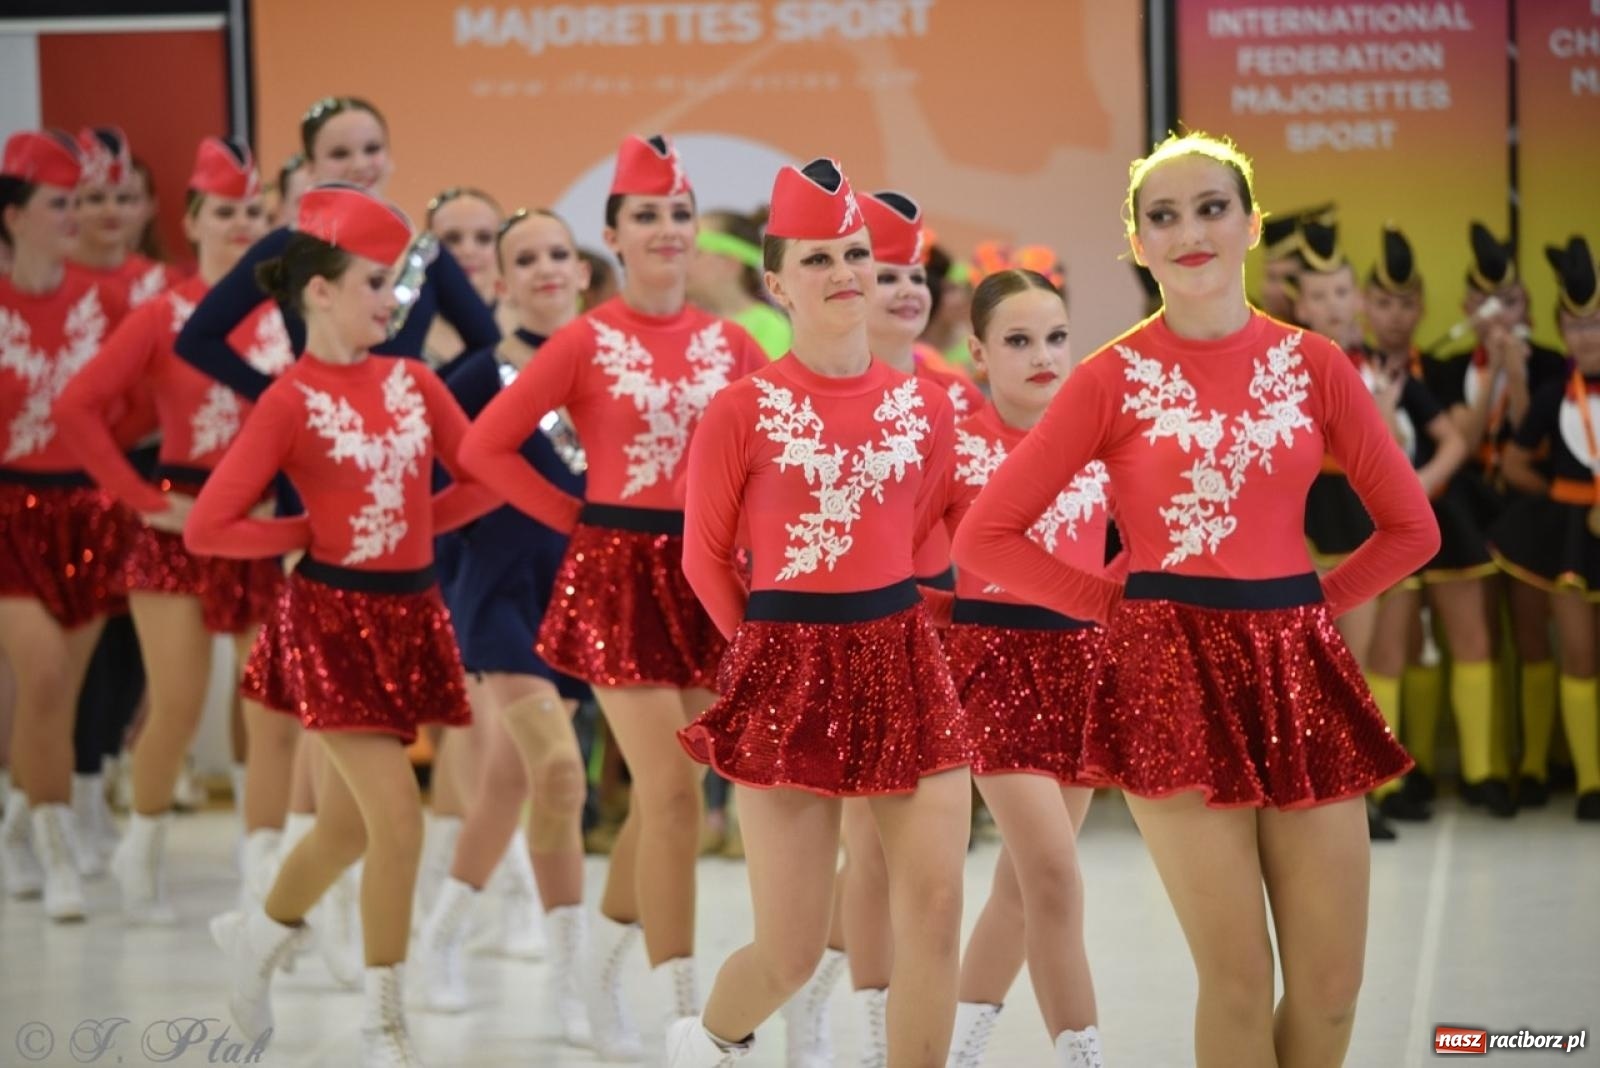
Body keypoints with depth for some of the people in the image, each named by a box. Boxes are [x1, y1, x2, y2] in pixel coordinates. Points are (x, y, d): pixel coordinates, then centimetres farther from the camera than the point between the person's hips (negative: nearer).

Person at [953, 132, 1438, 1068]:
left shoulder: (1314, 365, 5)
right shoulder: (1113, 379, -2)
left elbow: (1411, 527, 12)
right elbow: (986, 538, 0)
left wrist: (1307, 603, 3)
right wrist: (1121, 605, -2)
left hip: (1299, 666, 3)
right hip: (1173, 671, -3)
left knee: (1332, 986, 3)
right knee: (1239, 979, -5)